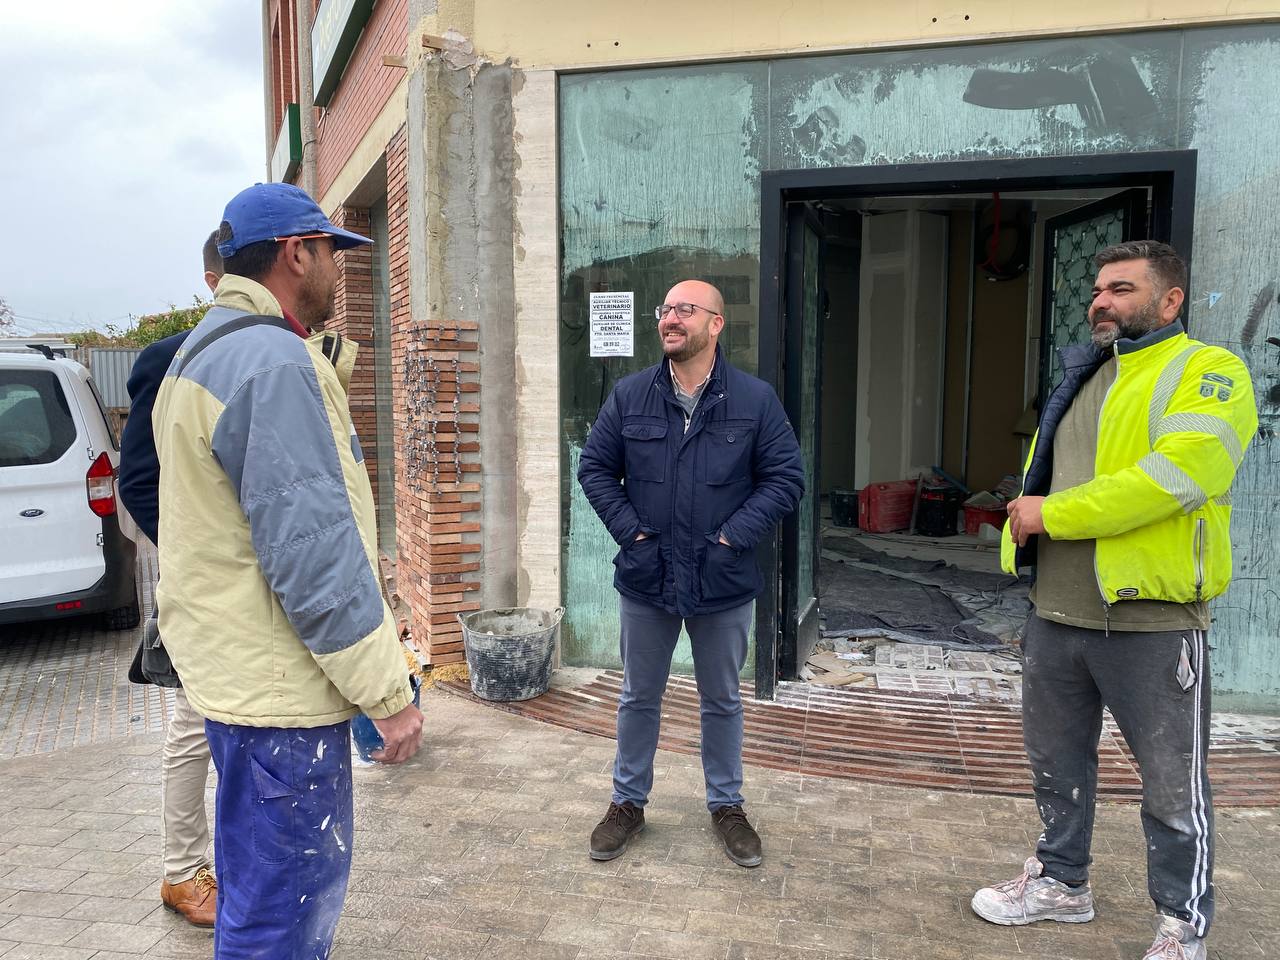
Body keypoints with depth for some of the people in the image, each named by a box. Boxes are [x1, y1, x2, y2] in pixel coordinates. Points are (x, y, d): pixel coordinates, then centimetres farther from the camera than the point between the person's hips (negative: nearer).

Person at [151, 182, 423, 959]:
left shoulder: (205, 353, 15)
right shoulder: (275, 362, -20)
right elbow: (311, 552, -25)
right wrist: (386, 692, -20)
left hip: (232, 664, 11)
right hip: (280, 684, -11)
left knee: (260, 882, 24)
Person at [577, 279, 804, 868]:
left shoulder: (756, 400, -5)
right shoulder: (629, 396, -1)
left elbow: (785, 478, -5)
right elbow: (595, 468, 3)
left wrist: (734, 537, -14)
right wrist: (629, 530, -8)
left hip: (724, 583, -1)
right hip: (645, 578, 1)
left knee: (721, 700, 16)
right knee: (639, 697, 16)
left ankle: (726, 804, 35)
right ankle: (628, 802, 34)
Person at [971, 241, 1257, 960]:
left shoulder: (1210, 374, -8)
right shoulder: (1080, 378, 15)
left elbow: (1175, 475, -23)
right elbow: (1040, 473, 17)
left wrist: (1054, 514, -17)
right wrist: (1025, 520, -4)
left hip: (1152, 619, -7)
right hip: (1056, 612, 7)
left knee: (1173, 786, 7)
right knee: (1057, 760, 19)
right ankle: (1062, 881, 39)